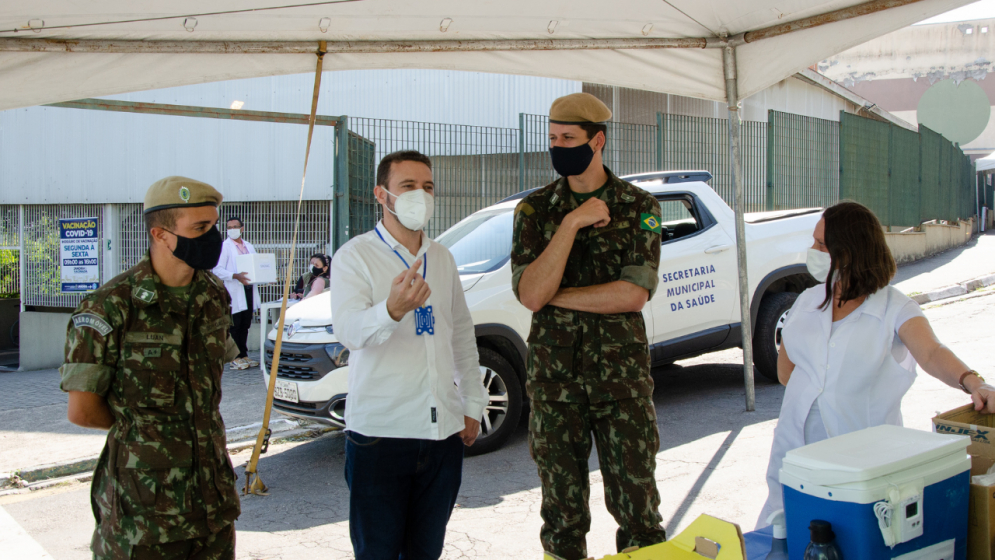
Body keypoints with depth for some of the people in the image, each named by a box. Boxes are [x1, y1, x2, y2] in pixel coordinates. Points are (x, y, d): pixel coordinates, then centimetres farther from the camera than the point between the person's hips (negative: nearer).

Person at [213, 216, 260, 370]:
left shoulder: (249, 247, 18)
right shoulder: (224, 247, -2)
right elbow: (217, 270, -10)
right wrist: (235, 276, -23)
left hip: (248, 289, 6)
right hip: (234, 292, -6)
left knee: (245, 326, 10)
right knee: (234, 327, -4)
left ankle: (243, 356, 16)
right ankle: (235, 359, 0)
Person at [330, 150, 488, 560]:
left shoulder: (442, 258, 14)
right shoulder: (355, 256, -5)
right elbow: (348, 331, -21)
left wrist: (473, 404, 16)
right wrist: (392, 310, -41)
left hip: (444, 431, 5)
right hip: (379, 432, -5)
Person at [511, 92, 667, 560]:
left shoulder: (638, 206, 0)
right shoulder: (535, 209, 3)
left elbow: (634, 294, -12)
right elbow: (529, 294, -11)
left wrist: (555, 295, -10)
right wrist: (572, 223, -16)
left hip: (622, 377, -1)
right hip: (554, 378, 1)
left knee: (637, 504, 4)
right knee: (562, 510, 11)